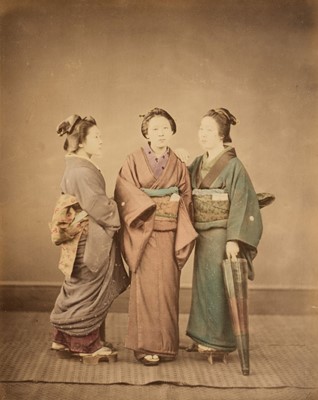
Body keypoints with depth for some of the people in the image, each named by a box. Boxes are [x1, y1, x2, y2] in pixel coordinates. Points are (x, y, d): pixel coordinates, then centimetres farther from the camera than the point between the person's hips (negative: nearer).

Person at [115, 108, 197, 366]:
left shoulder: (179, 165, 12)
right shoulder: (134, 161, 2)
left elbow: (186, 199, 12)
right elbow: (124, 193, -5)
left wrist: (177, 200, -9)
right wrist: (155, 203, -11)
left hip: (169, 234, 3)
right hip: (144, 233, -3)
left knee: (168, 286, 3)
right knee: (146, 286, -5)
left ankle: (166, 344, 14)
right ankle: (146, 345, 3)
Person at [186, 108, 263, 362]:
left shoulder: (233, 165, -11)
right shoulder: (198, 164, 9)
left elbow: (240, 204, -16)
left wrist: (234, 239, -21)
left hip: (222, 234, -7)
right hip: (203, 234, 7)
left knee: (218, 286, 0)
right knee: (203, 284, 12)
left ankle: (220, 342, 13)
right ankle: (205, 337, 25)